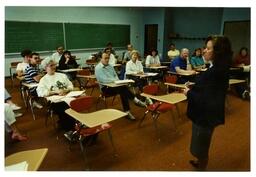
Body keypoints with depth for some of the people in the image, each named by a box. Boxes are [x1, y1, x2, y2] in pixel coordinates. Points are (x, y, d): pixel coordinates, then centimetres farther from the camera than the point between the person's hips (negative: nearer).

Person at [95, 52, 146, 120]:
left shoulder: (110, 66, 16)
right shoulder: (98, 68, -7)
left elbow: (115, 75, 18)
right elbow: (103, 80, -19)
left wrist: (116, 80, -5)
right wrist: (114, 80, -22)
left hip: (114, 85, 6)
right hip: (106, 88, -6)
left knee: (123, 91, -27)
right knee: (123, 88, -30)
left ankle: (127, 111, -29)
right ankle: (136, 100, -22)